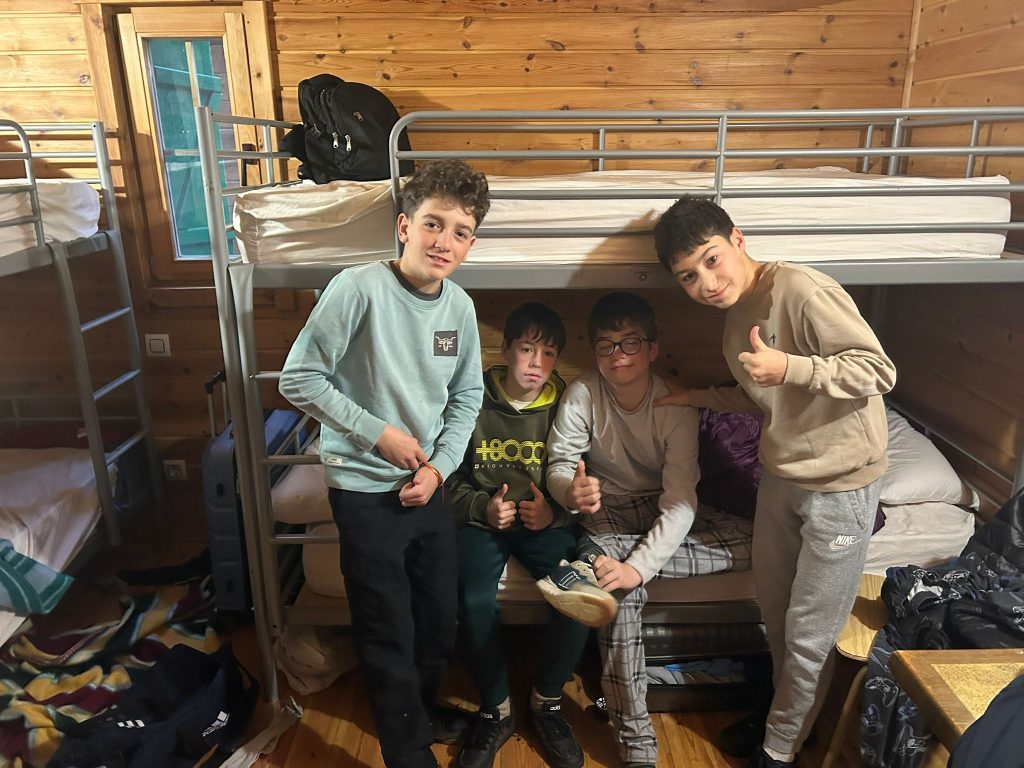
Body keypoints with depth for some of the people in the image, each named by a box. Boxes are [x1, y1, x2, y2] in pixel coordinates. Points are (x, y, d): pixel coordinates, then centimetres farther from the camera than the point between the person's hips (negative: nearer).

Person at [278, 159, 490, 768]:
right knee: (389, 634, 7)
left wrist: (439, 466, -4)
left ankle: (423, 708, 48)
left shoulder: (460, 306, -2)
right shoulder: (358, 288, -18)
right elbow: (299, 380, -14)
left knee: (441, 619, 20)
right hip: (366, 489, -5)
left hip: (429, 486, 6)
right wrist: (377, 433, -16)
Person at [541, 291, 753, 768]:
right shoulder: (582, 394, -14)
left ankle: (602, 554, -27)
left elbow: (680, 504, -24)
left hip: (662, 511, 2)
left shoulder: (676, 406, -18)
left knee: (758, 540, -22)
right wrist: (572, 490, -39)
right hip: (609, 509, -1)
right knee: (618, 590, -32)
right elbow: (559, 464, -13)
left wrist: (637, 565, -39)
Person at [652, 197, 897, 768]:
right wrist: (702, 397, 8)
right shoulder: (739, 313, 5)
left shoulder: (801, 290, -22)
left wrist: (789, 367, -35)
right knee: (775, 609, 22)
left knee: (809, 635, 8)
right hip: (782, 475, 8)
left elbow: (879, 370, -24)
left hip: (839, 484, -8)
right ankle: (787, 710, 46)